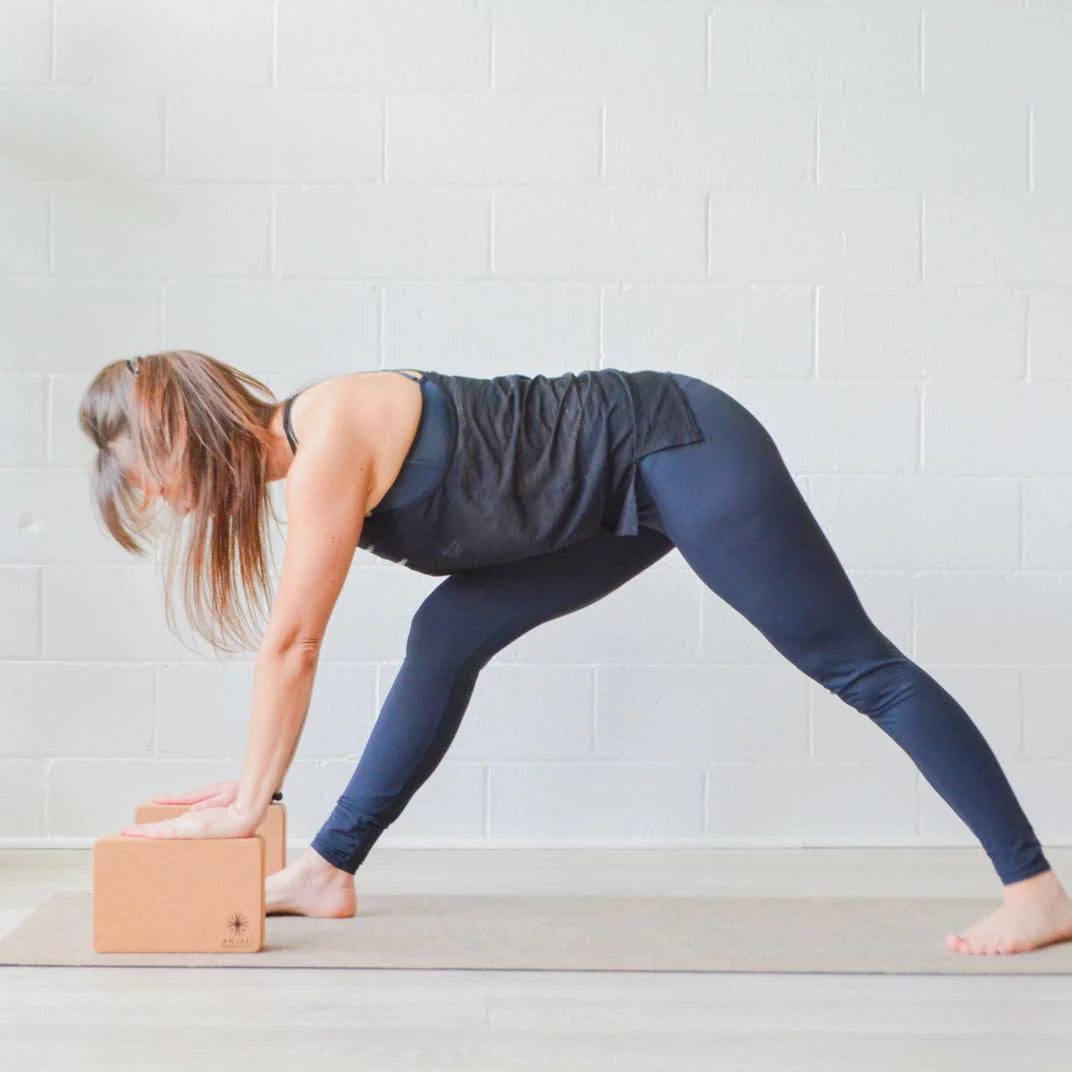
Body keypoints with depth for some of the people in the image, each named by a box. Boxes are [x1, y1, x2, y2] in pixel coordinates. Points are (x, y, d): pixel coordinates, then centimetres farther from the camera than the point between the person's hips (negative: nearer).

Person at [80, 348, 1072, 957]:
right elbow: (292, 644, 14)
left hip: (682, 451, -9)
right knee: (449, 634, 6)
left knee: (856, 663, -6)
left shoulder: (327, 435, -20)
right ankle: (329, 873, 13)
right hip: (631, 489, 9)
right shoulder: (295, 458, 8)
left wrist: (252, 801, -10)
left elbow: (293, 642, -18)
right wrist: (253, 785, 17)